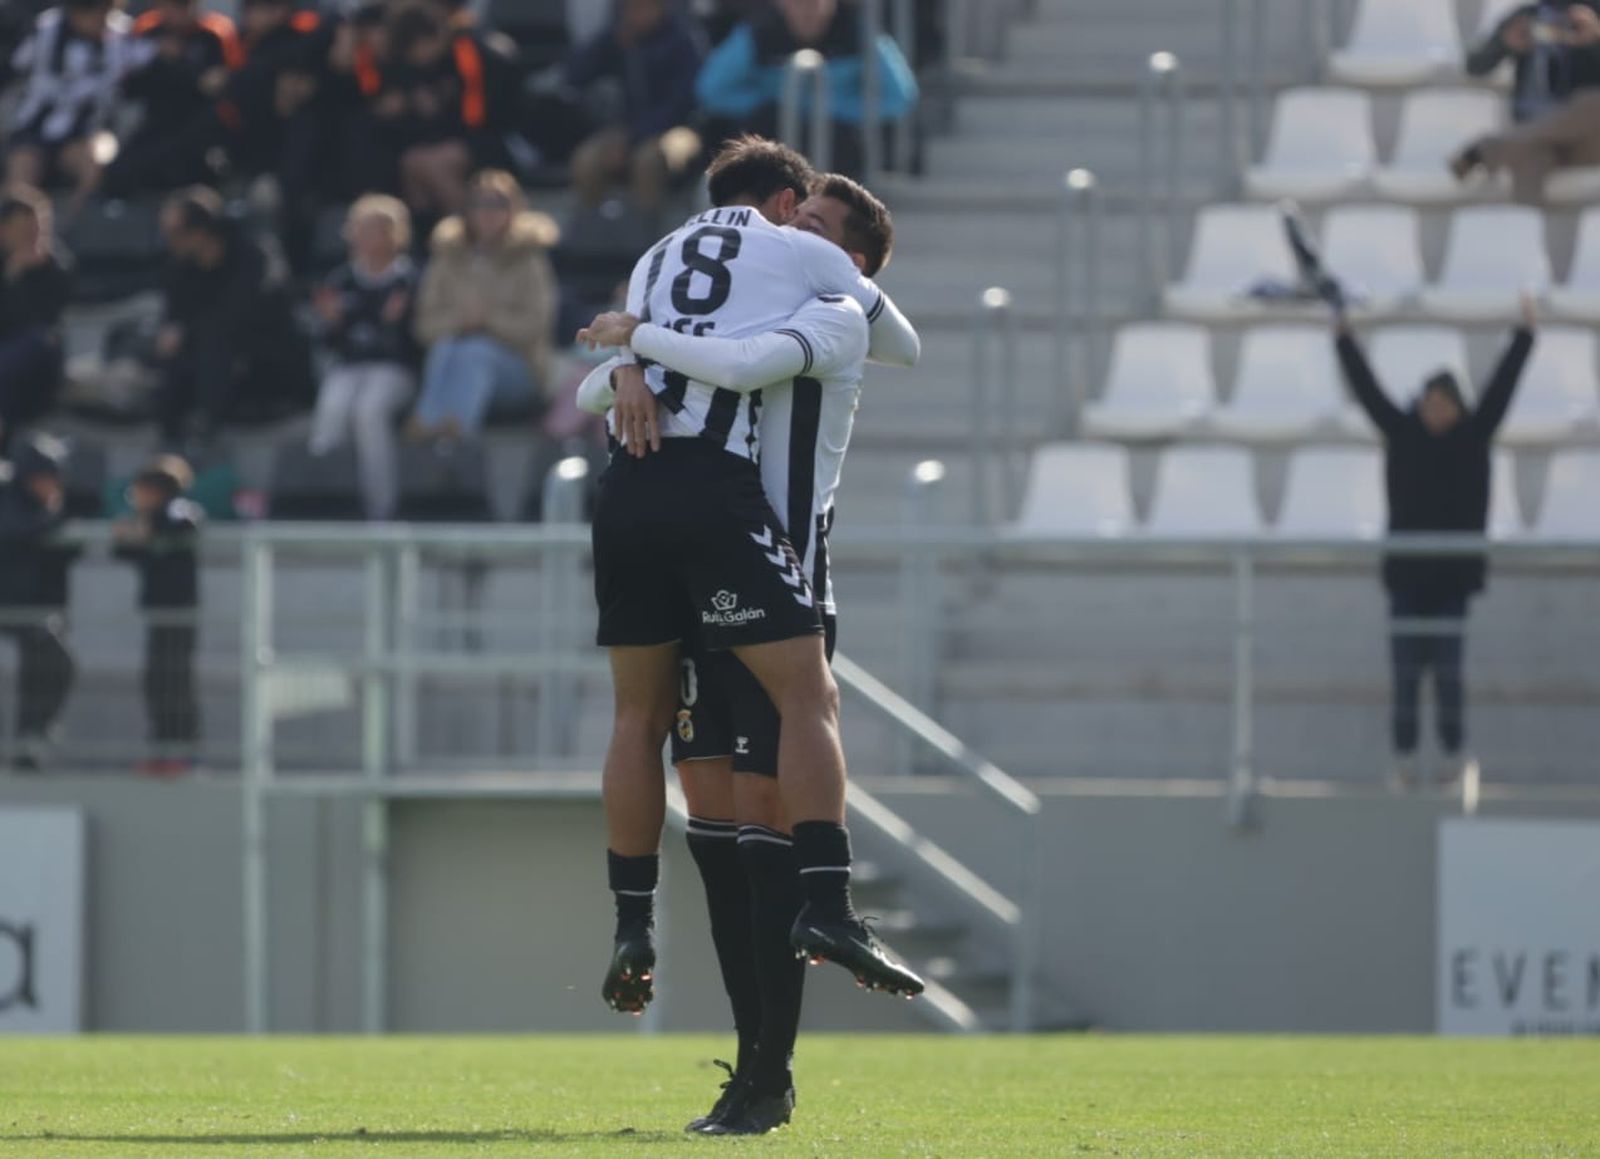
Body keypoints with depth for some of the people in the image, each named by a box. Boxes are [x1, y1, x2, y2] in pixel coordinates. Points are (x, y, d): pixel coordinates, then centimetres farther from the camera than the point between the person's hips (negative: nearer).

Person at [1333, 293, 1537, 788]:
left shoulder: (1472, 437, 2)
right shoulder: (1403, 433, 3)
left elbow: (1501, 387, 0)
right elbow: (1366, 389, 2)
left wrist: (1525, 336, -4)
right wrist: (1343, 340, -1)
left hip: (1452, 571, -1)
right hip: (1408, 571, 1)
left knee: (1448, 667, 0)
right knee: (1406, 668, 1)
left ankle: (1455, 748, 10)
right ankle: (1405, 752, 4)